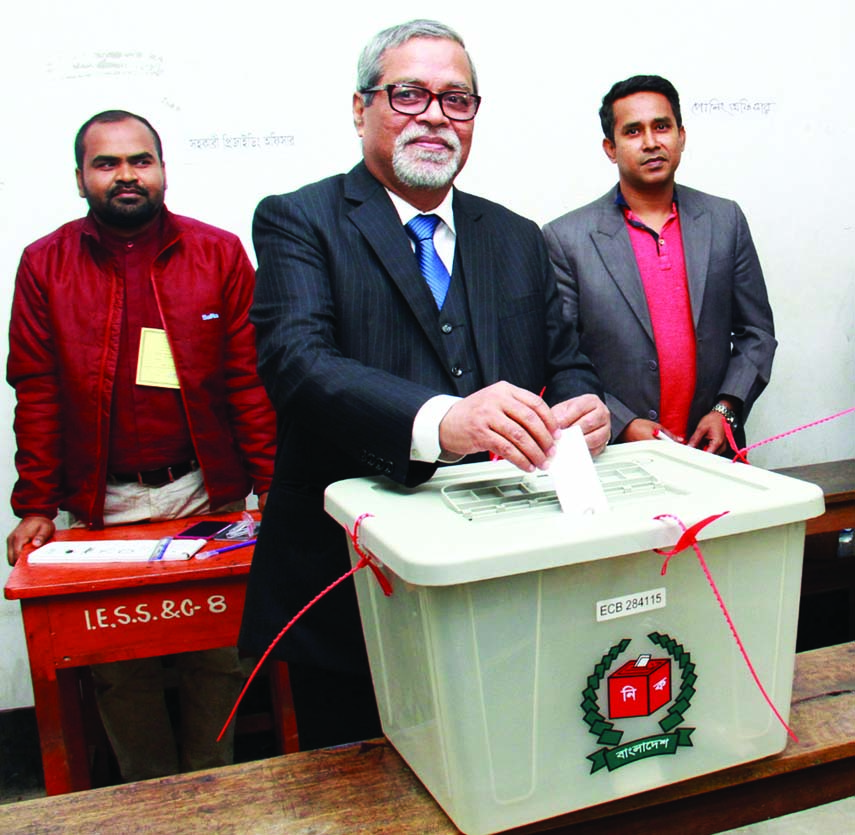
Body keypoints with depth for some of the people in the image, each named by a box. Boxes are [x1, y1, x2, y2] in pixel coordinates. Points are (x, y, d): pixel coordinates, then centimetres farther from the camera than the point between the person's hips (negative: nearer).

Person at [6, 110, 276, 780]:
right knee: (119, 669, 9)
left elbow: (251, 380, -1)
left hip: (208, 496, 0)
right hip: (102, 506, 1)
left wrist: (273, 490, -6)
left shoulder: (220, 253, 2)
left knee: (218, 658, 8)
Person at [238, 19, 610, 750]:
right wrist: (439, 420, -38)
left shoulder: (517, 239, 12)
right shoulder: (298, 222, -4)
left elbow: (565, 361, 12)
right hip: (348, 593, -4)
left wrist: (583, 406, -13)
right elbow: (296, 360, -20)